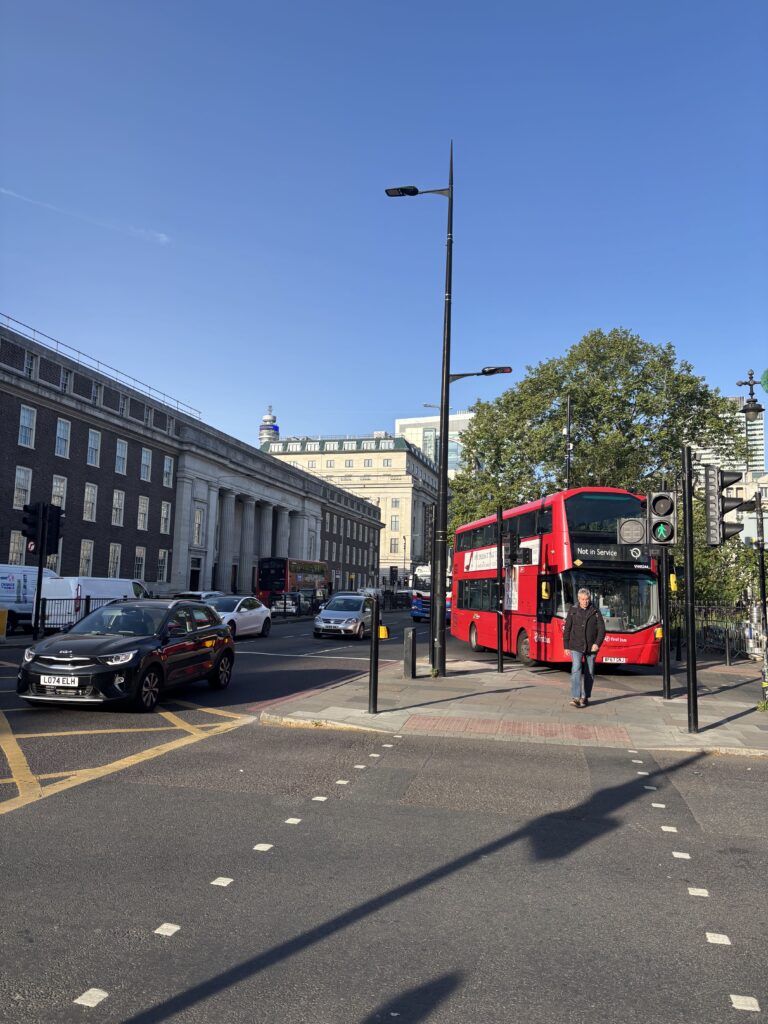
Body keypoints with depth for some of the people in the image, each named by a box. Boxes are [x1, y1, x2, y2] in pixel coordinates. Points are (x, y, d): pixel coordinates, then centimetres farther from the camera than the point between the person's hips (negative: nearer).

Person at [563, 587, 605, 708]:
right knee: (576, 670, -15)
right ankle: (575, 698, -20)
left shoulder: (595, 612, 2)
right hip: (576, 647, -1)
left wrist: (597, 643, -14)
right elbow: (567, 630, 5)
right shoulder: (573, 611, 2)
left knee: (589, 673, 7)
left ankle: (585, 697, 19)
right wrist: (566, 646, 2)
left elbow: (601, 629, 0)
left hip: (591, 648, 2)